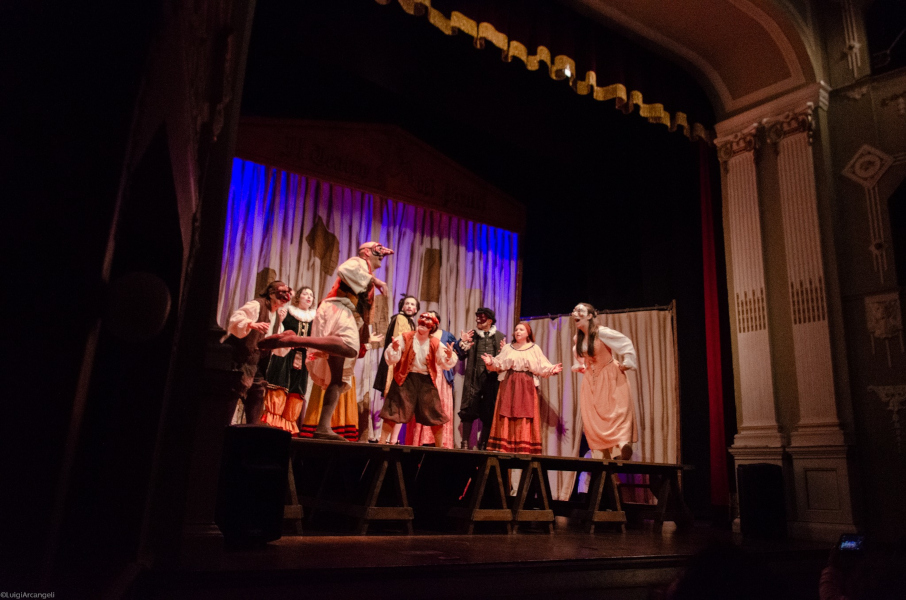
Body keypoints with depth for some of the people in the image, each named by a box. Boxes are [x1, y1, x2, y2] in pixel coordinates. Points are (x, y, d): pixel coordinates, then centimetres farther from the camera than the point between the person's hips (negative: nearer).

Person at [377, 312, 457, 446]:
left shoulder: (435, 343, 2)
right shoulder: (405, 338, -4)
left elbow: (444, 364, 4)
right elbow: (391, 359, -7)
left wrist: (450, 356, -17)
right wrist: (394, 349, -28)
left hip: (426, 381, 2)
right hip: (406, 378, -2)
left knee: (435, 415, 6)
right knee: (393, 412, -6)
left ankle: (440, 447, 21)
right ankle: (382, 443, 4)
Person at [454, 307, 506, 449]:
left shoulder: (500, 337, 10)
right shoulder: (471, 335, 12)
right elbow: (461, 356, 8)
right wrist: (463, 343, -8)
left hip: (492, 379, 0)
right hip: (474, 378, 0)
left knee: (488, 414, 4)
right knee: (469, 411, -3)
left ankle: (483, 444, 14)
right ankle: (465, 443, 5)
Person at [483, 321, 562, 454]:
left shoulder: (534, 349, 8)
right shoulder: (508, 348, 12)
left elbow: (541, 367, 1)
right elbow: (499, 365, 6)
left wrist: (552, 369, -16)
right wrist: (491, 362, -12)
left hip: (527, 387, -1)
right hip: (509, 385, 1)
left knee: (525, 418, -3)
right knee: (507, 416, -1)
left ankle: (525, 449, 0)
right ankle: (505, 448, 2)